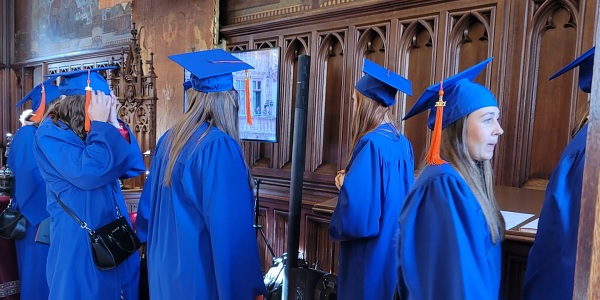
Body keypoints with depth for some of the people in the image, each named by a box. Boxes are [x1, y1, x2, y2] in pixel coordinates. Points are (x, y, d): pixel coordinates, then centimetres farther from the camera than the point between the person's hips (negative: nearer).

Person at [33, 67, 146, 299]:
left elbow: (133, 167, 0)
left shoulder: (95, 130, 8)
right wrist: (101, 124, -18)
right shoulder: (51, 132, -12)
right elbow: (88, 173, -27)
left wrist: (114, 123, -7)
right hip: (80, 242, -7)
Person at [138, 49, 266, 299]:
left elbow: (149, 204, 10)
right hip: (203, 274, -7)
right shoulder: (220, 147, -24)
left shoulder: (170, 138, 0)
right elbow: (232, 228, -26)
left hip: (166, 267, 8)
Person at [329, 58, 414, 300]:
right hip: (395, 249, 9)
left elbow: (357, 212, -27)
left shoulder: (371, 144, -23)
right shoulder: (402, 144, 3)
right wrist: (350, 182, 7)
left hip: (372, 256, -8)